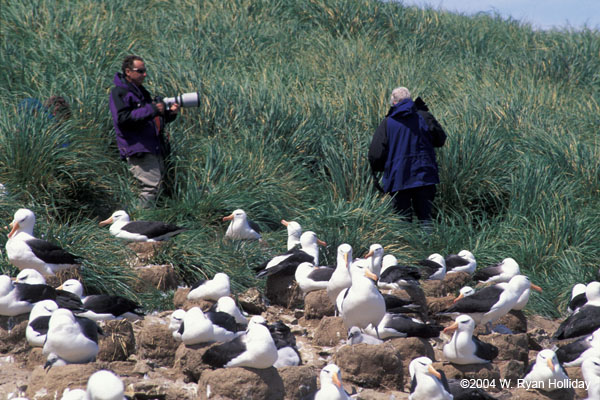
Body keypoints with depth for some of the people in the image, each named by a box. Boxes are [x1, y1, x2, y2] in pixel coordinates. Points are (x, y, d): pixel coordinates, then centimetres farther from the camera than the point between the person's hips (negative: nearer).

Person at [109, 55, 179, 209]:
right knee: (151, 185, -18)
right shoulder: (119, 92, -5)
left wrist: (169, 113, 10)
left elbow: (154, 120, 31)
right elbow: (123, 118, -20)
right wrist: (151, 110, -21)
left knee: (157, 186, 6)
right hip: (138, 149, -9)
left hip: (155, 148, 9)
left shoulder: (141, 91, 23)